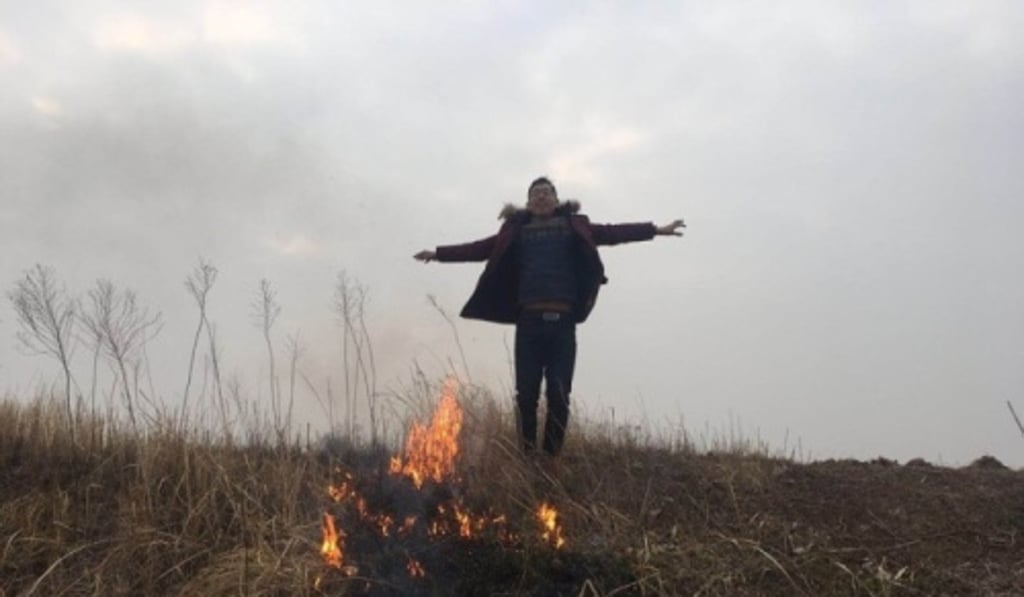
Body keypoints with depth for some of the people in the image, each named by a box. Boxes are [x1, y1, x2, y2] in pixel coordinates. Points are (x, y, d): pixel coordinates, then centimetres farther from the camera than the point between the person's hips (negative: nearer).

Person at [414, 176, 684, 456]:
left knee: (558, 394, -4)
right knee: (526, 394, -2)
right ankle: (528, 455, 7)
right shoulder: (515, 231, 13)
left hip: (562, 320, 0)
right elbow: (480, 248, 14)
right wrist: (438, 253, 11)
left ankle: (552, 456, 5)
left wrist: (656, 229, 4)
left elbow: (611, 233, 9)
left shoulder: (574, 226, 13)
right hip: (529, 320, 0)